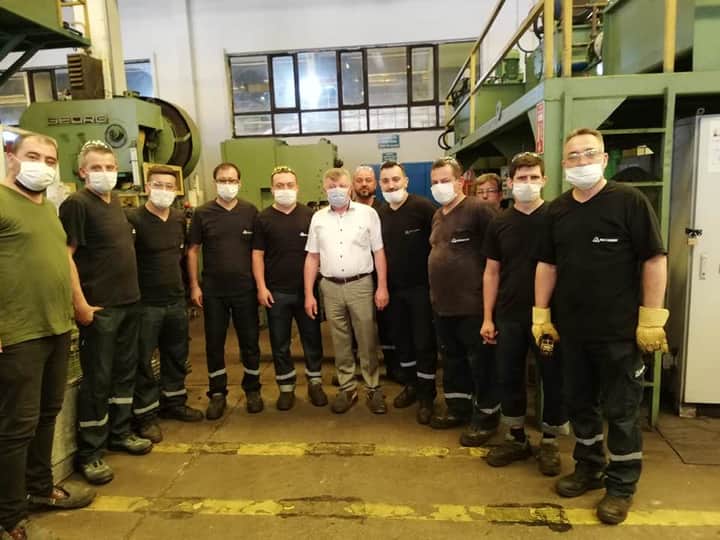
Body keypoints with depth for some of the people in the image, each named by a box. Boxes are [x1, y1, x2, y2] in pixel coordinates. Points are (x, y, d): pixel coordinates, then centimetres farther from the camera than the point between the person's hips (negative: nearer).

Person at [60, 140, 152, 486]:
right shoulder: (76, 203, -11)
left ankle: (119, 432, 30)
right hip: (99, 307, -8)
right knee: (97, 378, -1)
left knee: (125, 371, 15)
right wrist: (80, 303, -20)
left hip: (129, 302, 8)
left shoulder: (114, 202, 12)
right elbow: (66, 256, -16)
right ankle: (89, 453, 12)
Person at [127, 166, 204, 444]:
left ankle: (174, 402, 35)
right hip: (145, 303, -6)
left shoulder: (179, 218, 6)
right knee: (143, 362, 4)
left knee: (177, 356, 17)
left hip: (176, 300, 7)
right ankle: (145, 415, 18)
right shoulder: (132, 219, -15)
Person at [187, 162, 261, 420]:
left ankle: (252, 390, 26)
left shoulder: (250, 211, 1)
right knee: (214, 343, 8)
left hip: (245, 289, 0)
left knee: (250, 341, 8)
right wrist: (194, 285, -2)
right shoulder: (202, 213, 0)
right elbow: (192, 250, 4)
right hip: (213, 290, 0)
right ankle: (217, 394, 23)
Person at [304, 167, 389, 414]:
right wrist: (309, 293, 4)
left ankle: (374, 388, 19)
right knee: (340, 342, 11)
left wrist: (382, 287, -6)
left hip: (360, 284, -2)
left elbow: (379, 252, 0)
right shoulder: (318, 218, 7)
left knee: (367, 340, 5)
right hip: (330, 287, 2)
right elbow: (312, 257, 8)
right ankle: (347, 388, 24)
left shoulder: (368, 213, 0)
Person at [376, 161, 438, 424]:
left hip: (421, 286, -6)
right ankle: (410, 385, 34)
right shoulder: (379, 214, 6)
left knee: (424, 342, 2)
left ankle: (426, 395, 17)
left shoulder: (423, 207, -13)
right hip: (394, 289, 6)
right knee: (401, 339, 15)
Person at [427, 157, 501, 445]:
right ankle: (457, 408, 35)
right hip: (443, 304, 8)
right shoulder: (438, 216, 14)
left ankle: (486, 418, 20)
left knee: (481, 363, 5)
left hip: (473, 304, -8)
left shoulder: (478, 209, -14)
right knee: (452, 360, 19)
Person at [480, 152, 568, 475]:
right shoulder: (499, 224, 4)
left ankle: (549, 443, 26)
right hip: (509, 316, 3)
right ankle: (517, 439, 29)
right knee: (508, 378, 11)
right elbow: (491, 273, 7)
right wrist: (488, 317, 3)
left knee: (552, 379, 8)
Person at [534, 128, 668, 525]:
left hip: (620, 330, -4)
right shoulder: (557, 210, 6)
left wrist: (651, 318, -13)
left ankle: (621, 486, 25)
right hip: (572, 329, 5)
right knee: (579, 403, 16)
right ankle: (588, 468, 35)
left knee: (620, 410, 7)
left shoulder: (629, 201, -7)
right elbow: (547, 265, 9)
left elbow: (655, 259, -9)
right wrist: (541, 314, 6)